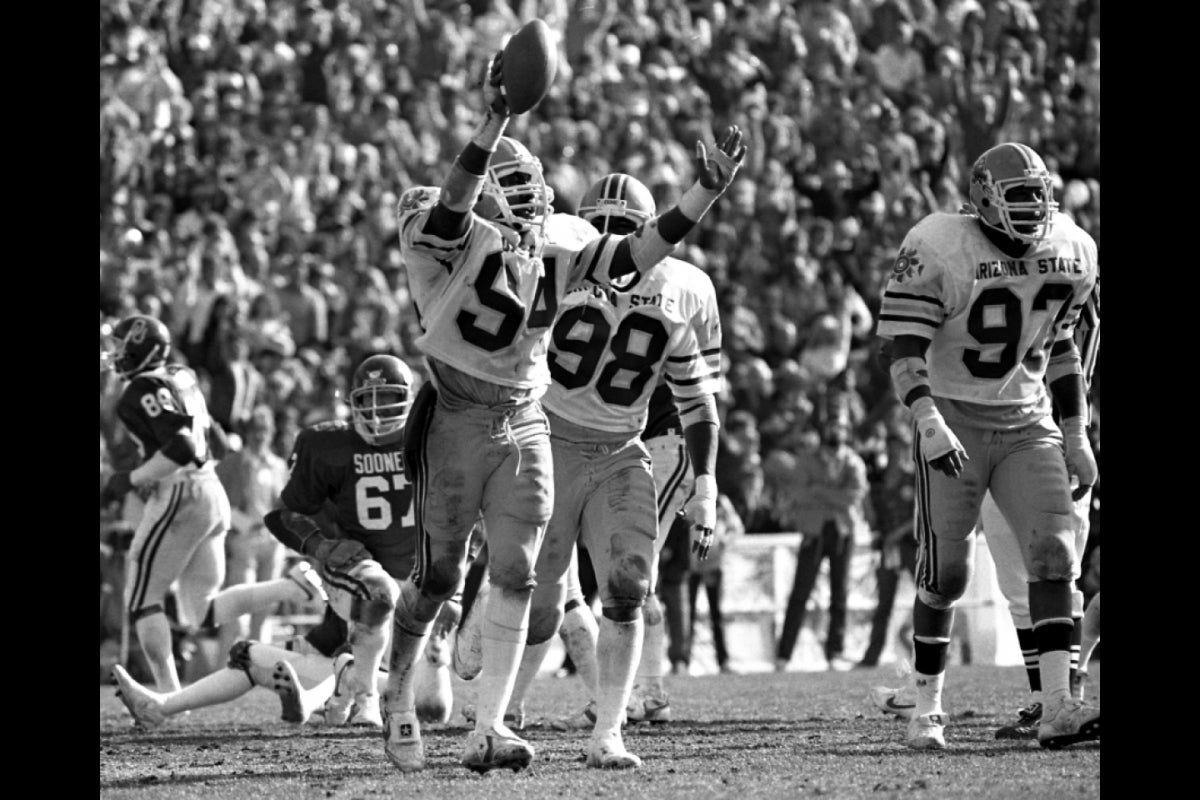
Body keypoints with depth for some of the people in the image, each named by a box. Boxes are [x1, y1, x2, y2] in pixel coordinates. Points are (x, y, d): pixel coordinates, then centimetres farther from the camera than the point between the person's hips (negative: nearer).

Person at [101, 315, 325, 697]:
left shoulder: (143, 392, -13)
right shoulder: (180, 379, 15)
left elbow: (182, 447, -23)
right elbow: (216, 445, 20)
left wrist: (131, 480, -16)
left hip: (180, 498, -9)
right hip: (214, 496, 9)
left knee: (142, 601, 2)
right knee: (201, 613, 12)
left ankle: (169, 694, -3)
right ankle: (294, 586, -2)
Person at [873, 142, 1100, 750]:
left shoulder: (1070, 253, 4)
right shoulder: (940, 251, -16)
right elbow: (904, 345, -18)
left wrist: (1076, 434, 16)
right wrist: (928, 422, -30)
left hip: (1028, 426, 5)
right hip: (955, 422, -4)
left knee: (1054, 554, -11)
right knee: (944, 573, 0)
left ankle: (1057, 709, -17)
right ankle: (927, 709, 15)